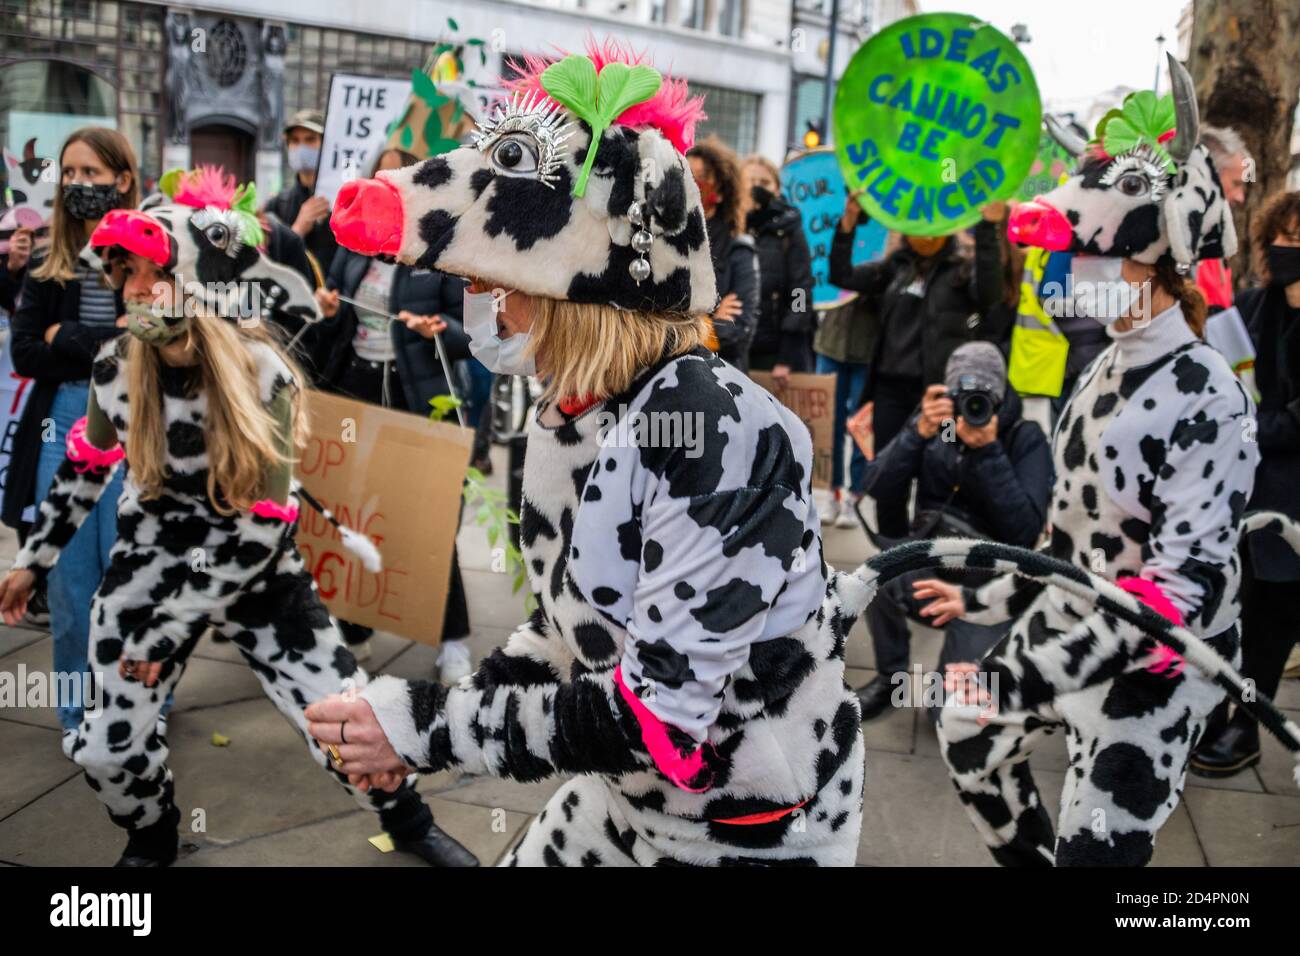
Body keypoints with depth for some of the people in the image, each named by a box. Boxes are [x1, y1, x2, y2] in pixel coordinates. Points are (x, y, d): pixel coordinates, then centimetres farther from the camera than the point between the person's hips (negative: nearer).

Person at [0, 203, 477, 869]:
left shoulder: (263, 375, -21)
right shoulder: (116, 364, -10)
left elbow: (259, 526, -20)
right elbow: (86, 466, 11)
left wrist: (169, 629, -17)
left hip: (255, 569, -3)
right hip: (151, 565, 3)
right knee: (107, 749, 2)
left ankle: (408, 824, 27)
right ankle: (152, 840, 37)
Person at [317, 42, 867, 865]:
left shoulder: (710, 427, -28)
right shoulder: (572, 413, -4)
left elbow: (667, 719, -29)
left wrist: (431, 726, -24)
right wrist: (429, 719, -4)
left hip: (752, 831, -6)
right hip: (626, 793, 6)